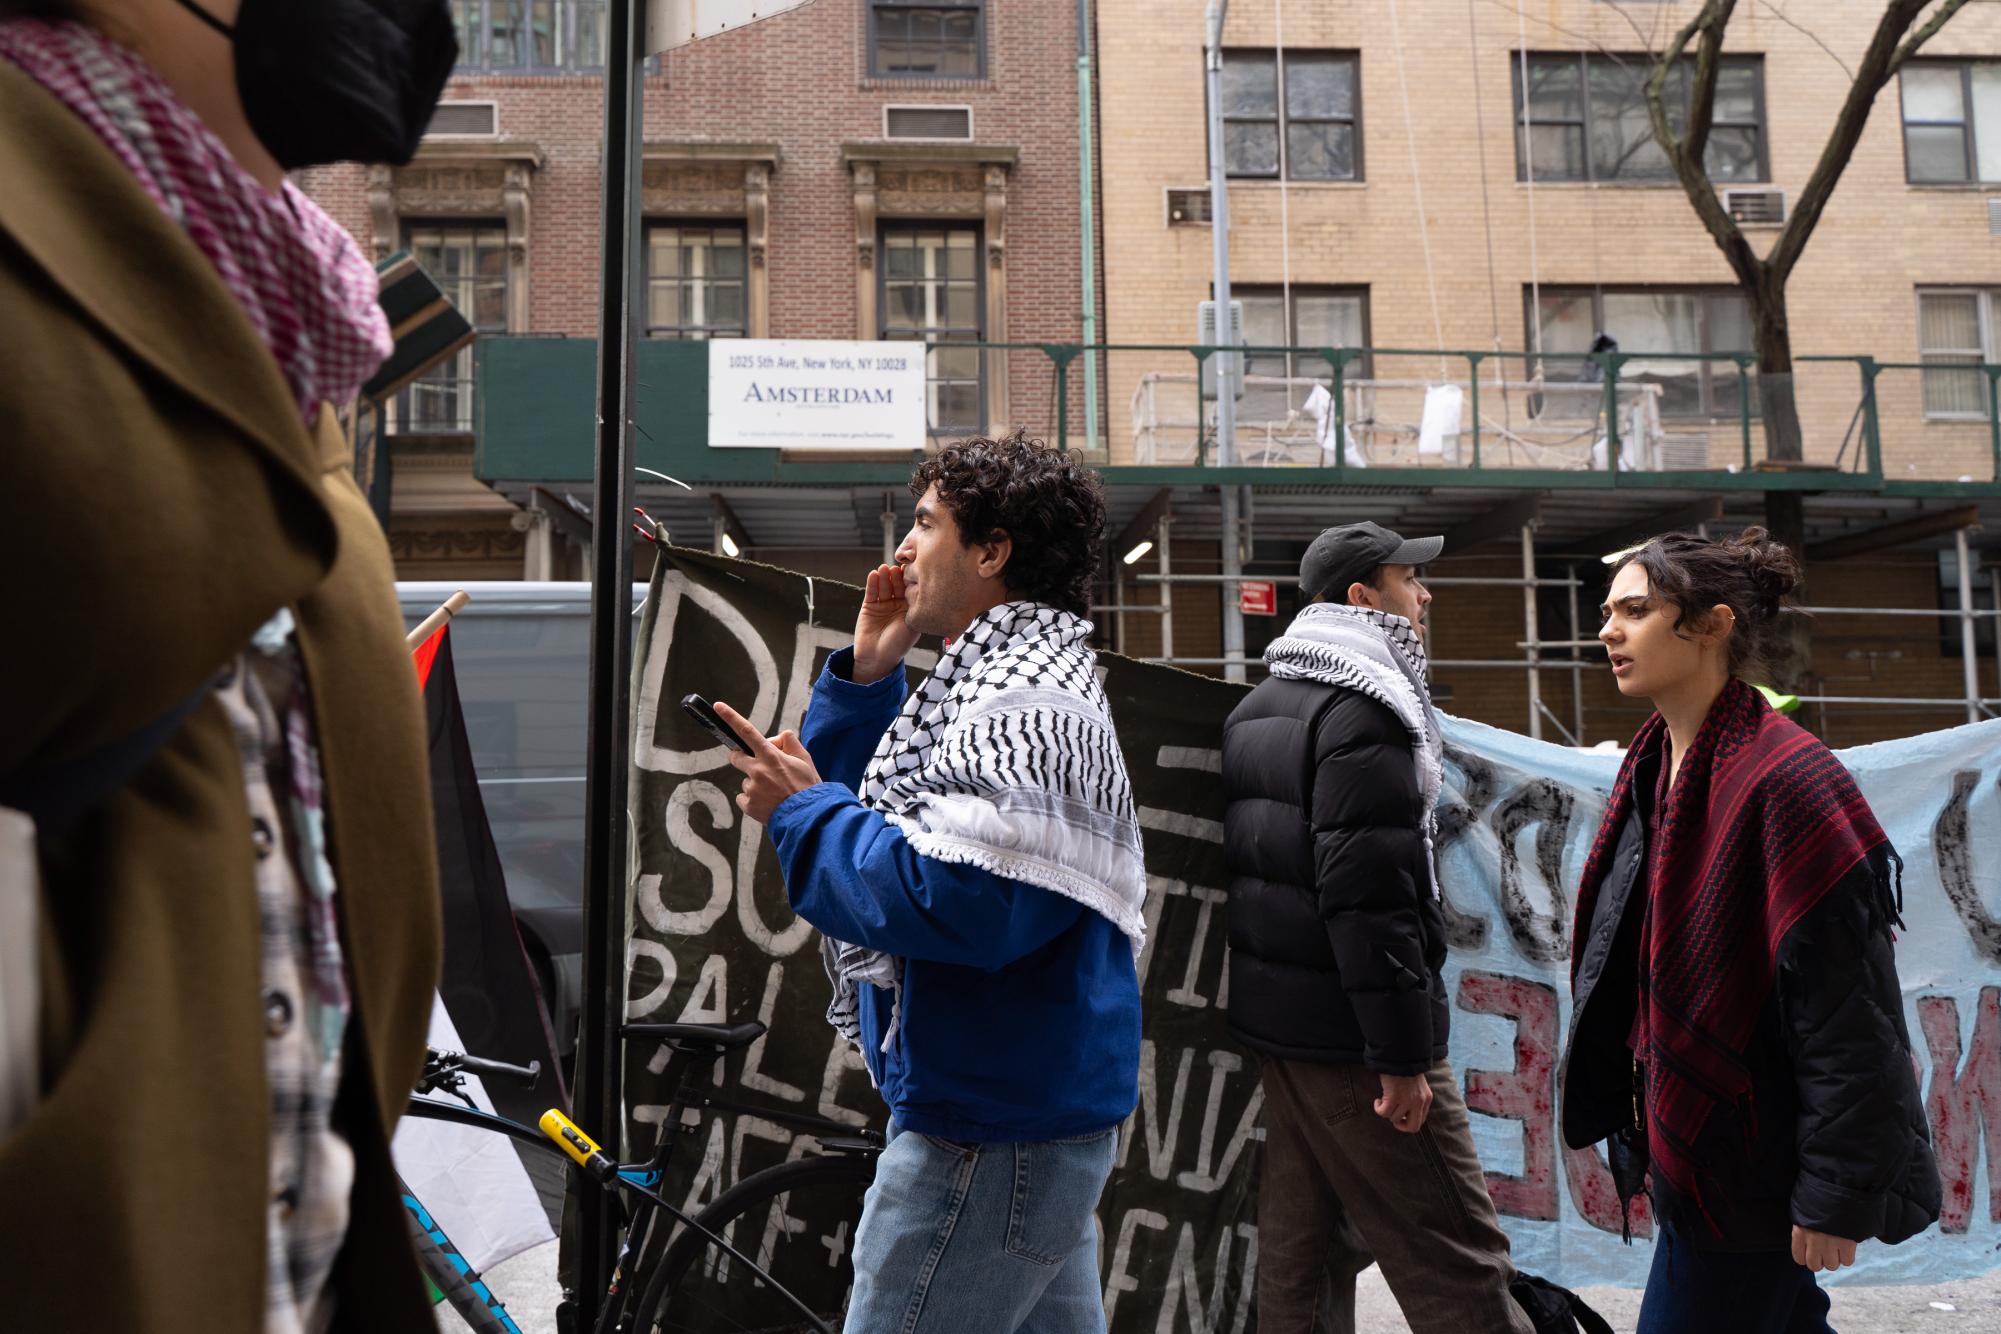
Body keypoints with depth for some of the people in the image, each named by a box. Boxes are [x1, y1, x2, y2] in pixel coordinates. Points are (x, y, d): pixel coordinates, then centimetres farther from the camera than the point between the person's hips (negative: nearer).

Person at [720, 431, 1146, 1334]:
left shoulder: (1025, 709, -19)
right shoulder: (990, 684, 15)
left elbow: (964, 905, -31)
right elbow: (848, 792, 19)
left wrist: (803, 811, -20)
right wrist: (864, 676, 5)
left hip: (991, 1138, -11)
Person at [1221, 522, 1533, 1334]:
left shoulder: (1256, 709, 14)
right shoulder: (1365, 708, -15)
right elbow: (1369, 895, -22)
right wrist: (1402, 1053, -19)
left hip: (1270, 1019, 9)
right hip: (1350, 1030, -9)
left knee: (1299, 1254, 15)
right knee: (1457, 1266, -1)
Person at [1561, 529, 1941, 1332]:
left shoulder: (1783, 778, -20)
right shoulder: (1657, 767, 8)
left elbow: (1843, 1008, -21)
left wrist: (1837, 1196, -19)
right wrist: (1647, 1138, 18)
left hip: (1749, 1168, -8)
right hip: (1687, 1139, 8)